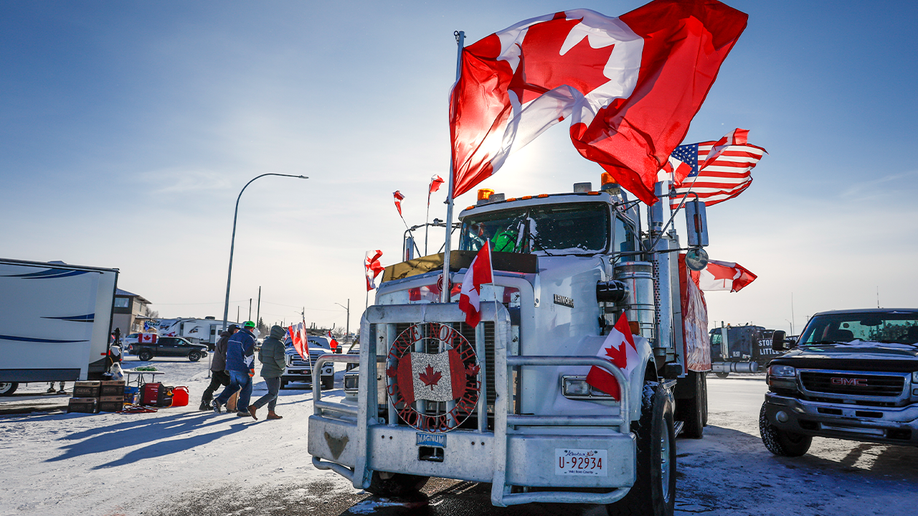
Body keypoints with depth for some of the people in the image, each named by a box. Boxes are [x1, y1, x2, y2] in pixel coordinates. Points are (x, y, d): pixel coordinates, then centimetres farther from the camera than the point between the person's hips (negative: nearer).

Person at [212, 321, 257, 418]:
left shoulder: (233, 337, 15)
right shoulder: (249, 338, -13)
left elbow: (228, 352, 22)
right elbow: (249, 355, -20)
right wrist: (251, 369, -17)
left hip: (231, 367, 8)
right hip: (242, 369, -8)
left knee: (233, 385, 21)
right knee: (246, 389, 5)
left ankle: (219, 401, 4)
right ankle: (242, 410, 7)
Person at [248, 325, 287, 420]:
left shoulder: (265, 342, 13)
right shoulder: (278, 344, -14)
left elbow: (260, 357, 16)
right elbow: (279, 358, -25)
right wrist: (283, 366, -6)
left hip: (265, 371, 9)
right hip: (274, 373, -9)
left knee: (275, 392, 16)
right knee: (272, 394, -5)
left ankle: (271, 412, 15)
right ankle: (254, 407, -12)